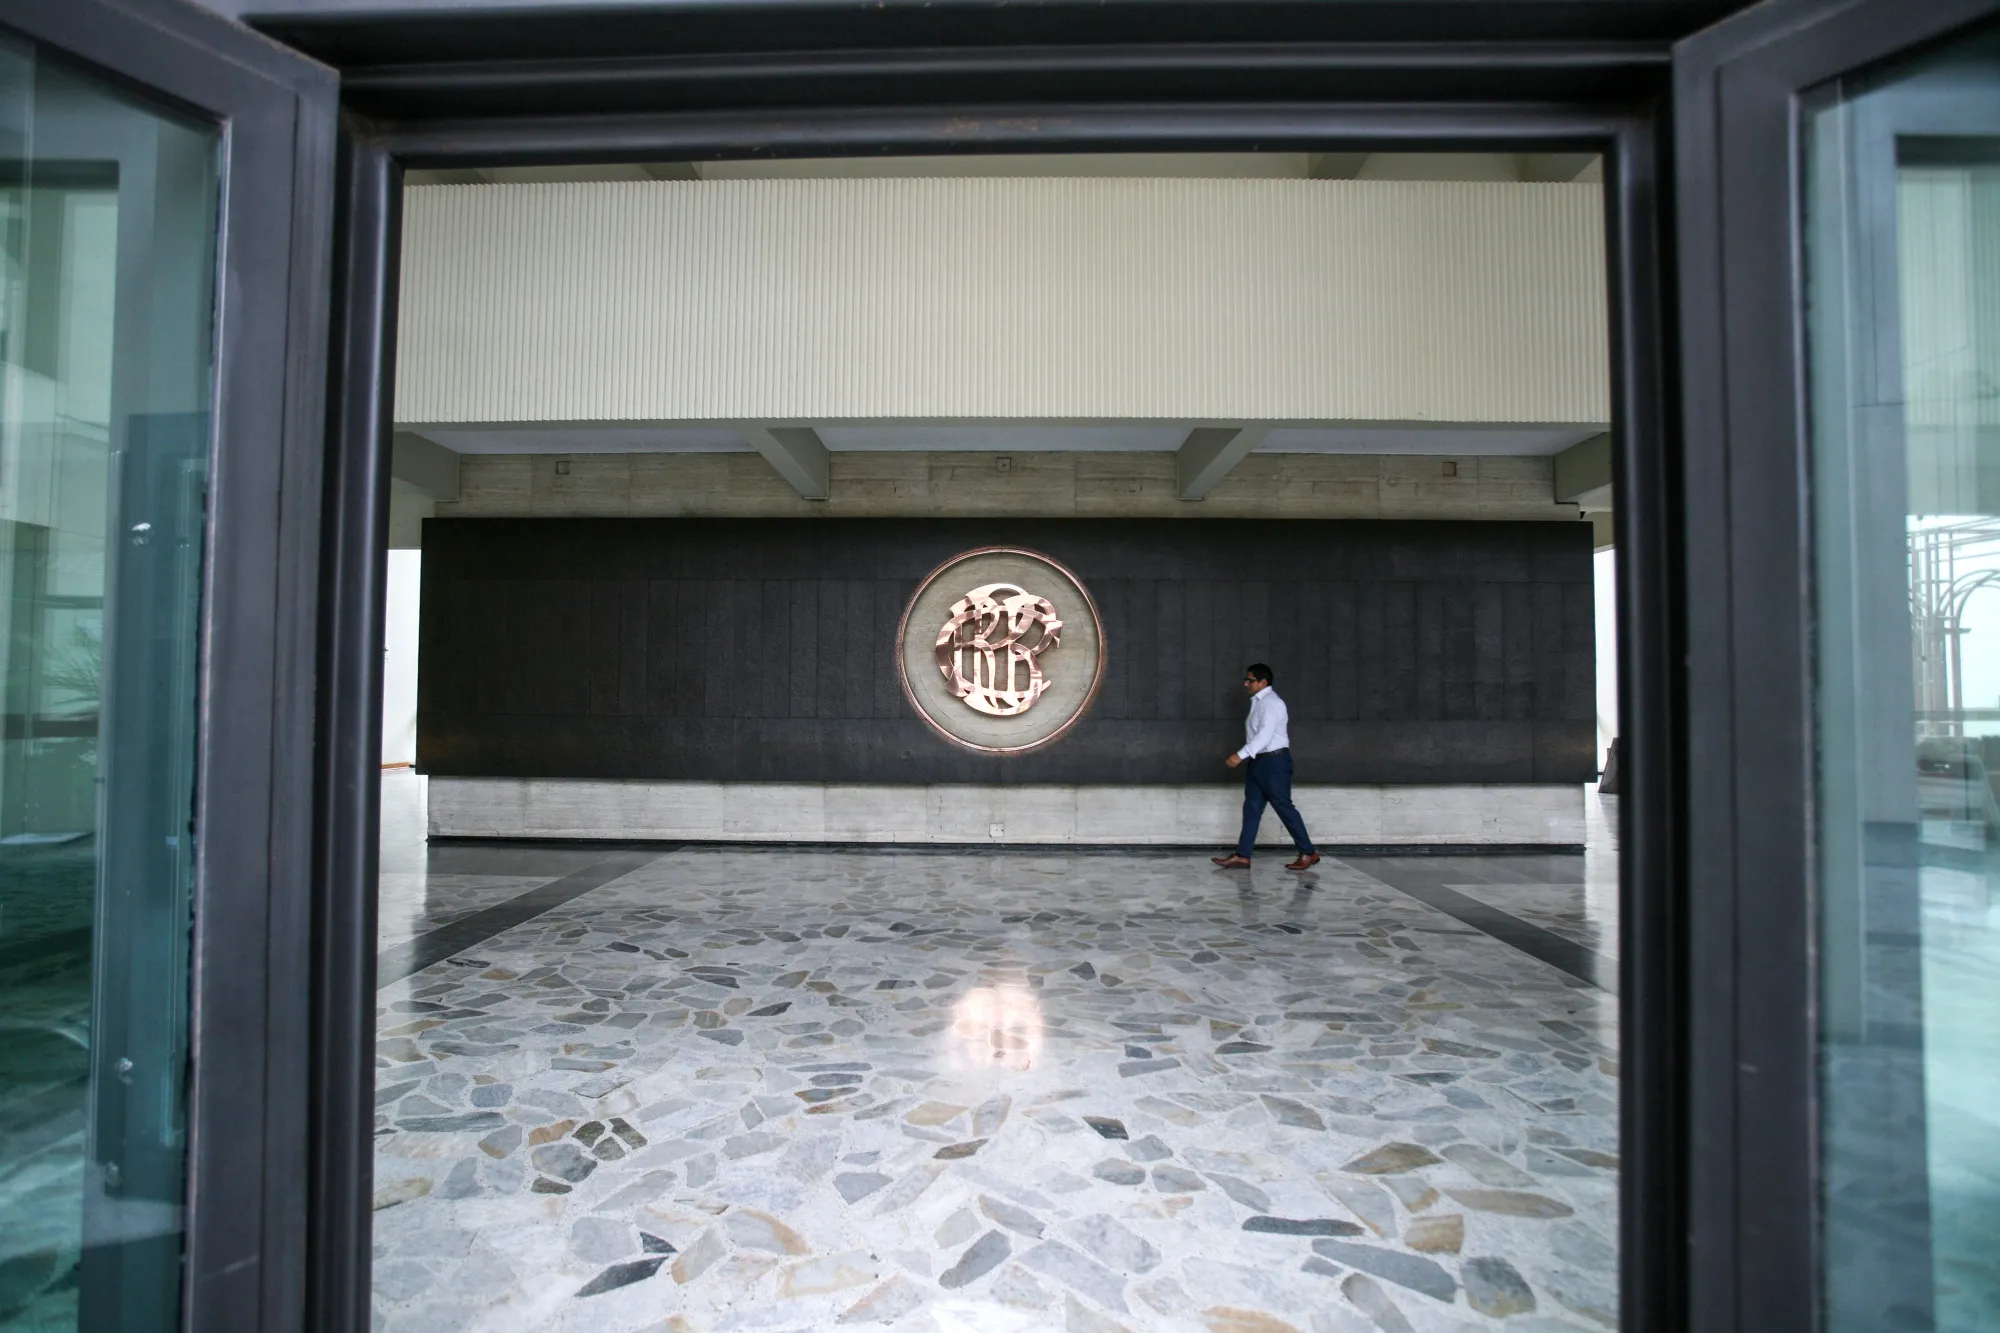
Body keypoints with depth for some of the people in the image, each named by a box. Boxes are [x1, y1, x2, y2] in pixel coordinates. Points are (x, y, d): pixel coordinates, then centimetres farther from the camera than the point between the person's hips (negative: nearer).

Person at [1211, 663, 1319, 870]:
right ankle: (1242, 856, 6)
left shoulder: (1271, 702, -15)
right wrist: (1247, 758, 15)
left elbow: (1265, 734, -26)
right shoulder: (1258, 703, 15)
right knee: (1252, 808, 6)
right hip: (1259, 762, 10)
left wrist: (1241, 755, -32)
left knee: (1284, 807, -3)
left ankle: (1308, 853, 9)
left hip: (1273, 761, -10)